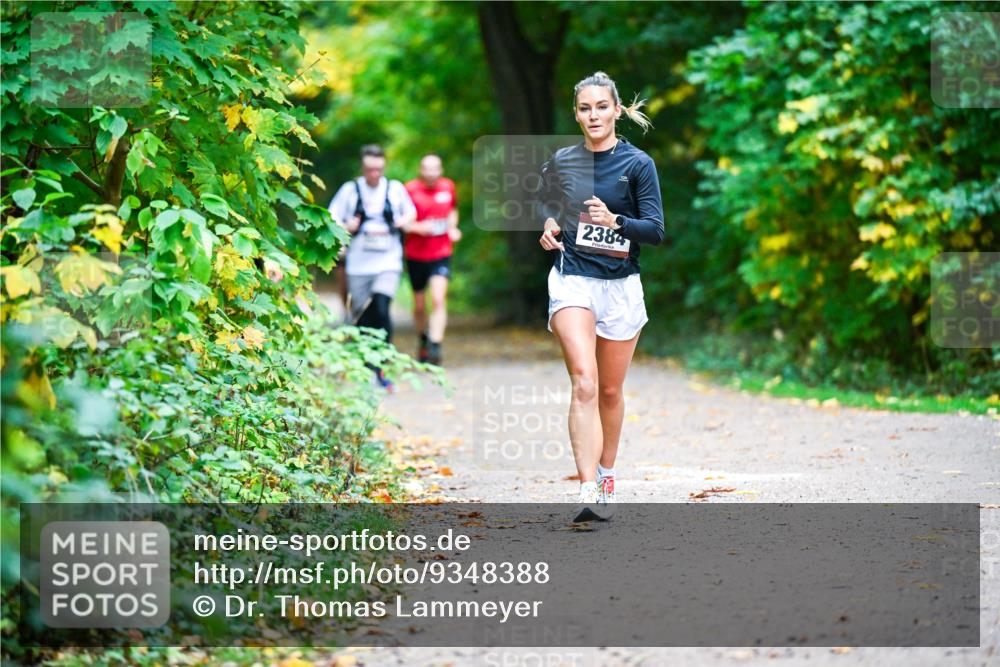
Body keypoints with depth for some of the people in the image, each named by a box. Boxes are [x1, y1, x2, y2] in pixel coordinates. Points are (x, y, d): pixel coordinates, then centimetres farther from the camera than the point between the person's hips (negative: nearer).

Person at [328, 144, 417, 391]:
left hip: (388, 263, -1)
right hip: (359, 266, 1)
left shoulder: (396, 189, 5)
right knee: (362, 318, 6)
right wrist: (346, 227, -14)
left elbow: (411, 213, 21)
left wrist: (405, 221, -1)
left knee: (381, 310, -20)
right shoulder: (350, 190, 3)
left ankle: (381, 367, -13)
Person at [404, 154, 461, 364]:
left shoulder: (448, 187, 3)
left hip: (441, 254, 0)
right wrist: (417, 227, -21)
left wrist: (452, 227, 4)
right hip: (416, 254, 0)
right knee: (419, 306, 10)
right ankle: (424, 340, 36)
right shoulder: (410, 189, -7)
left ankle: (435, 346, -22)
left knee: (438, 299, -19)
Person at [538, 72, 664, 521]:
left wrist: (615, 222, -26)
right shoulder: (561, 162, 4)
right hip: (572, 281, 0)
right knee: (583, 384, -17)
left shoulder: (638, 164, -5)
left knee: (610, 391, 11)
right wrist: (549, 225, 4)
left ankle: (606, 478, 33)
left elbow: (656, 231, -10)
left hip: (621, 285, 0)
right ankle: (588, 492, -26)